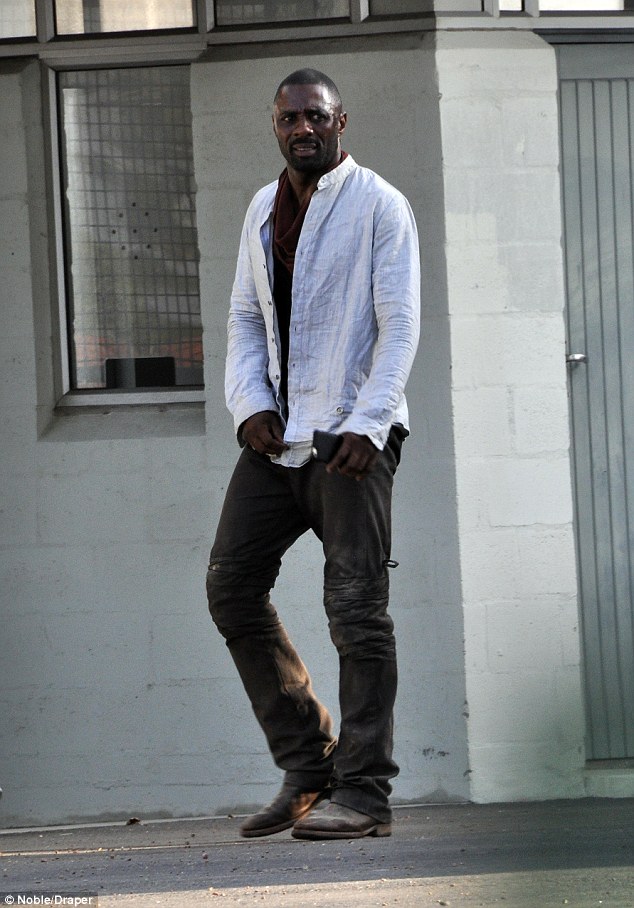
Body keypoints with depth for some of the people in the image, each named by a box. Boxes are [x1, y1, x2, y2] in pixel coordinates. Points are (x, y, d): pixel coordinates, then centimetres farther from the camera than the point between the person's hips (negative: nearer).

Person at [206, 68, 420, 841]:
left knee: (356, 605, -9)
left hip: (353, 434, -7)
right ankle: (307, 767, 11)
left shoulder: (379, 206, -2)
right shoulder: (263, 210, 16)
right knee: (231, 583, 1)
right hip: (278, 432, 7)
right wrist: (251, 403, -2)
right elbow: (245, 319, 16)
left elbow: (400, 325, -8)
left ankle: (362, 792, -6)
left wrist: (366, 425, -18)